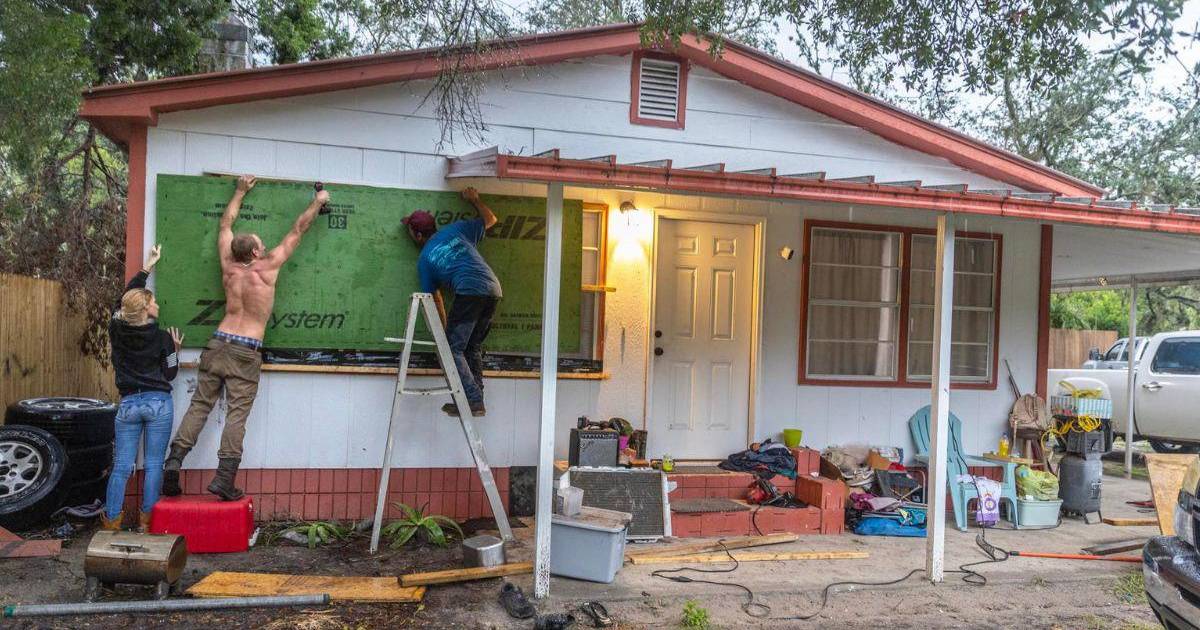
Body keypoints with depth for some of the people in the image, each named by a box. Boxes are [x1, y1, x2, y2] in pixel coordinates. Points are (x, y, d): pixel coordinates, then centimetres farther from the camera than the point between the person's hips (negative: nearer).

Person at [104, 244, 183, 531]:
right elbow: (170, 374, -1)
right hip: (159, 403, -3)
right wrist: (175, 349, 12)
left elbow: (125, 296, 19)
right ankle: (146, 519, 5)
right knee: (154, 465, 3)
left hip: (128, 404, 3)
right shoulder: (162, 337, -6)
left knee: (122, 466, 6)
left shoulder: (117, 330, 3)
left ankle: (111, 519, 7)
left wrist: (147, 267, 26)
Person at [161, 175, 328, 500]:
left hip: (218, 344, 4)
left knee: (199, 405, 7)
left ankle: (173, 463, -3)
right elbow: (297, 231, 5)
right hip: (246, 353, -4)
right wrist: (317, 202, 16)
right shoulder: (267, 267, -5)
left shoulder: (228, 266, 6)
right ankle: (224, 479, -8)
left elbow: (226, 225, 22)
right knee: (237, 414, -4)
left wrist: (241, 191, 33)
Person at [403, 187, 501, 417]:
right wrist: (474, 200, 47)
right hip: (494, 290, 6)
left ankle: (474, 401, -9)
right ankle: (476, 401, 14)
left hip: (470, 292, -6)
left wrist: (445, 329, 27)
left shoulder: (424, 259, 14)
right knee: (473, 347, 17)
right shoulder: (456, 229, 22)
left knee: (453, 348, 1)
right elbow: (490, 219, 33)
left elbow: (436, 298, 18)